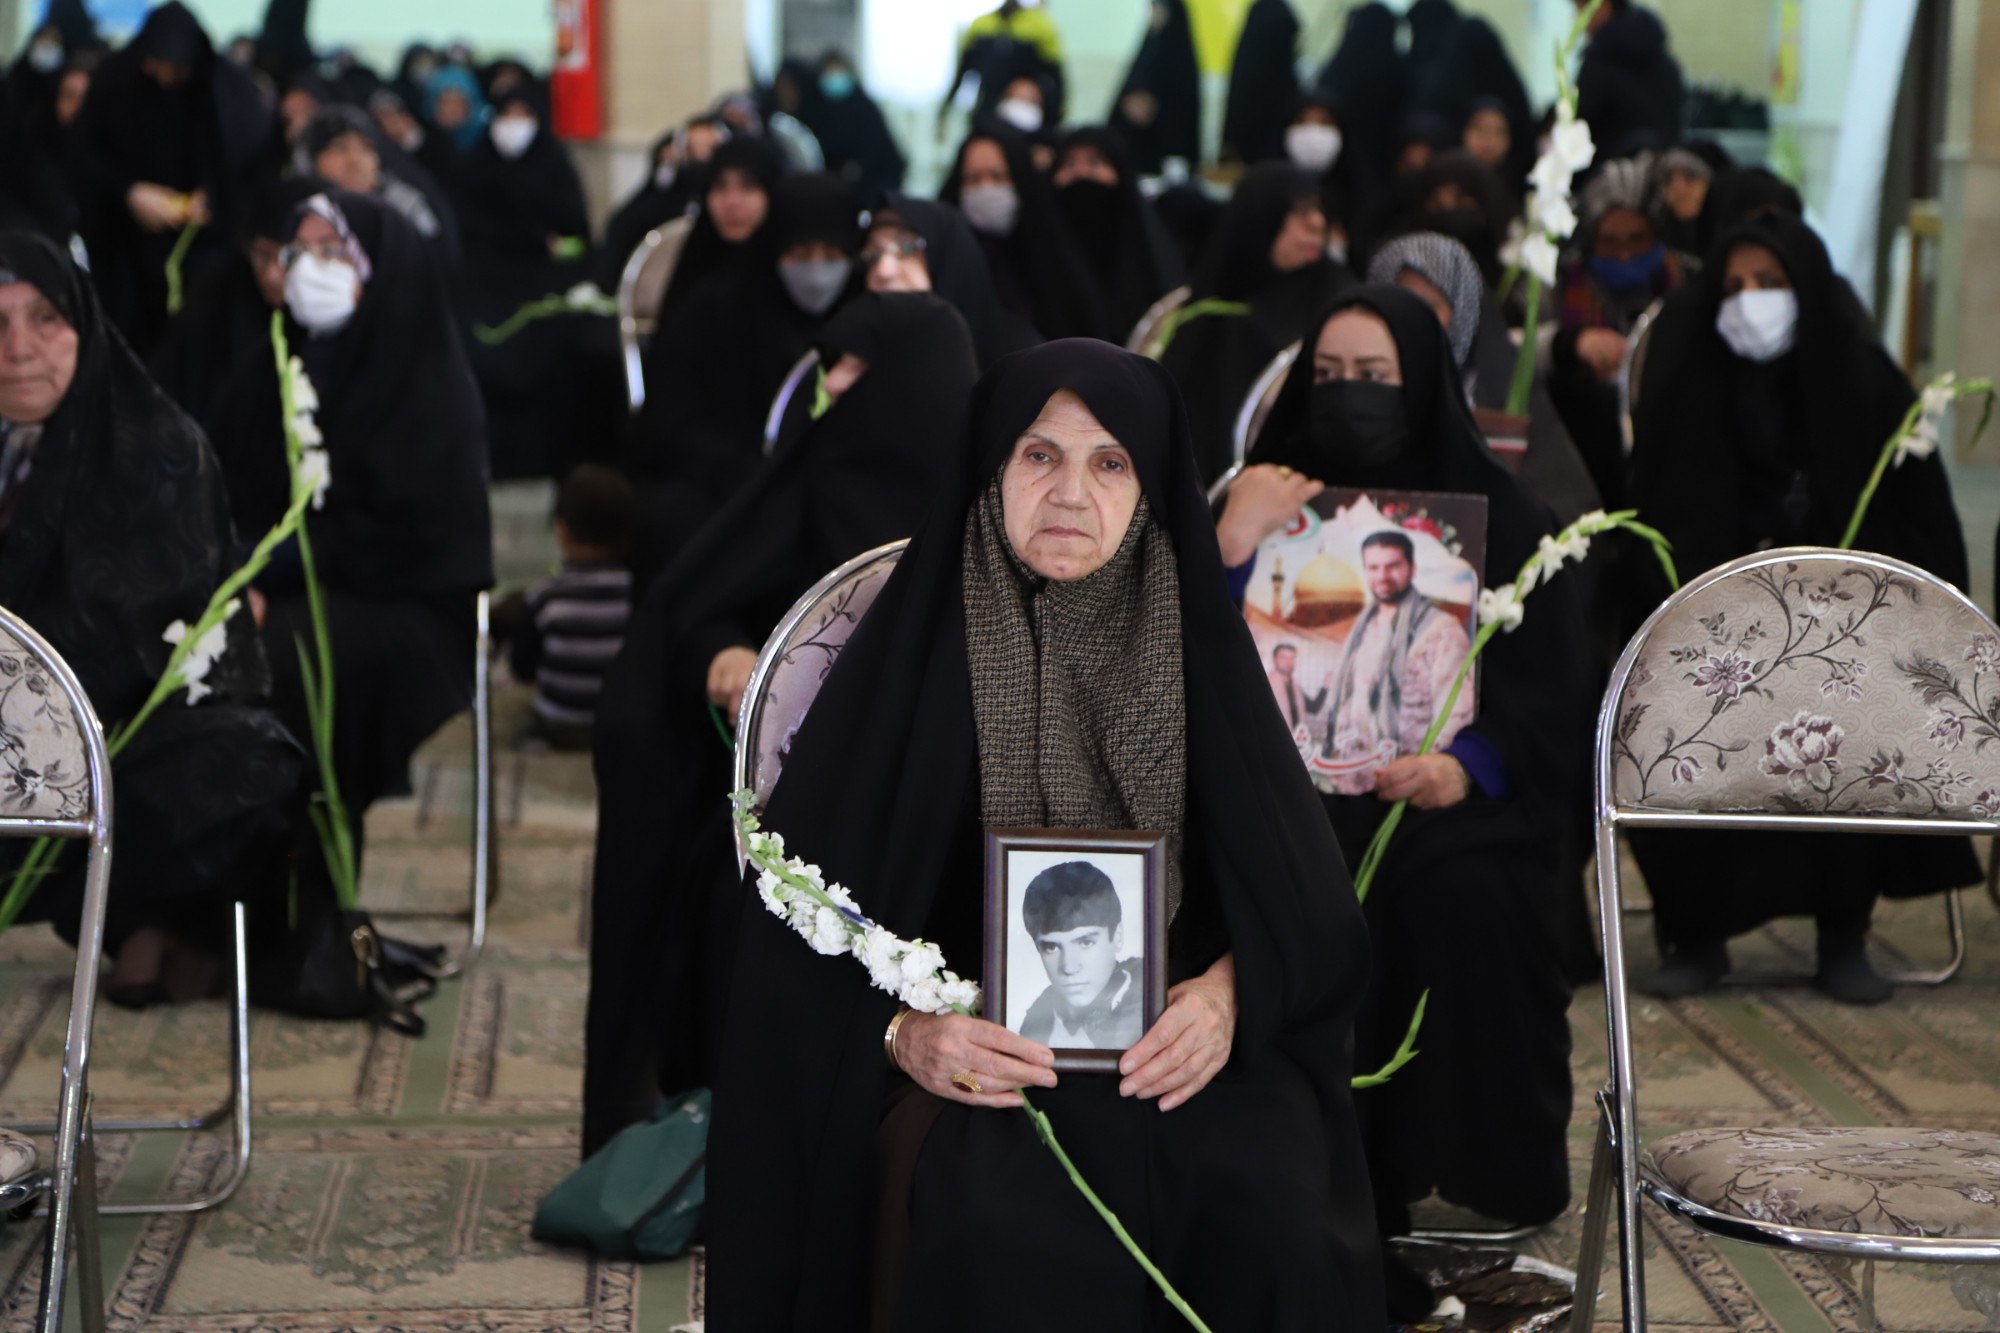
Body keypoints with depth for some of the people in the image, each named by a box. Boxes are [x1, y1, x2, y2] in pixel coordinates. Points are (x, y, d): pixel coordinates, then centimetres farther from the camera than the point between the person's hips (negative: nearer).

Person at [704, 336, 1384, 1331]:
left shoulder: (1195, 646, 6)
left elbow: (1297, 895, 4)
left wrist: (1227, 993, -17)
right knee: (998, 1218, -34)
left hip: (1171, 1045, 2)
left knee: (1267, 1199, -29)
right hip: (966, 1051, -2)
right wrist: (902, 1027, -21)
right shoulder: (921, 648, 0)